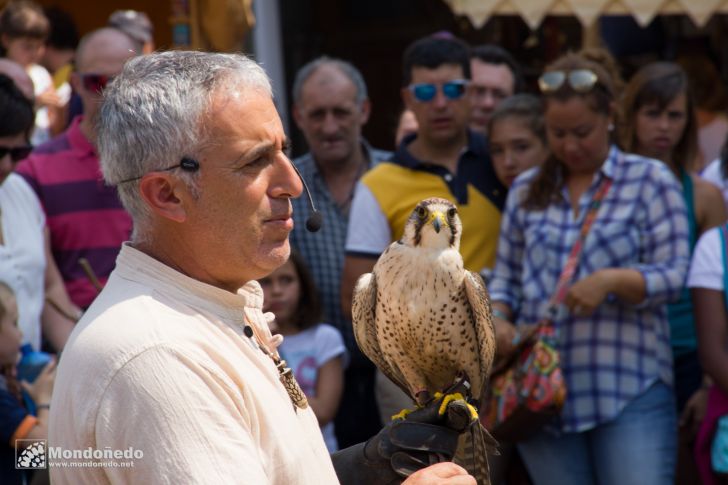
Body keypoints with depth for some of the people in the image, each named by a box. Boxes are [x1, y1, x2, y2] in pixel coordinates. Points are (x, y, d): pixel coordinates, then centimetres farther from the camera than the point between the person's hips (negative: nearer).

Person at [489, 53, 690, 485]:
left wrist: (611, 280, -21)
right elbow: (505, 278, 17)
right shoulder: (526, 190, 14)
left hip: (631, 388, -3)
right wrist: (499, 320, -4)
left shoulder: (651, 181, 3)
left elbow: (673, 274, -3)